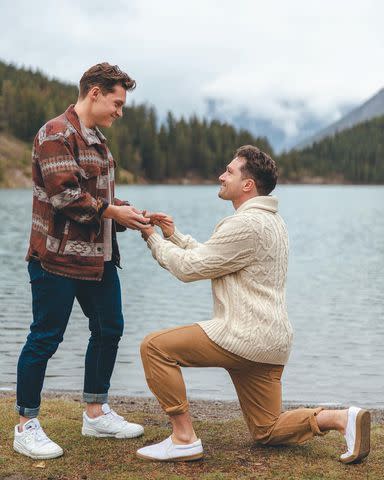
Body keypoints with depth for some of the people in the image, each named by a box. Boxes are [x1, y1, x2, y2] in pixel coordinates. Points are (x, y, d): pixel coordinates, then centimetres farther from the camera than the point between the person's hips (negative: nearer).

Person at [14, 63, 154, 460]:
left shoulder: (97, 140, 19)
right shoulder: (56, 133, -12)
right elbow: (65, 195, -21)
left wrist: (130, 213, 3)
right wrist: (113, 212, -14)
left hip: (98, 257, 10)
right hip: (58, 256, -10)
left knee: (109, 329, 13)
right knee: (45, 338, -1)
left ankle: (95, 413, 28)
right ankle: (26, 427, 12)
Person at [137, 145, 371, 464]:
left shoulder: (247, 224, -17)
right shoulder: (271, 220, 18)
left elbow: (190, 268, -13)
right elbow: (209, 259, 22)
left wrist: (154, 239, 1)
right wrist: (174, 236, 16)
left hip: (244, 338, -11)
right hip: (272, 342, 11)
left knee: (156, 347, -7)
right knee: (267, 431, 17)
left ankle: (184, 438, -5)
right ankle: (341, 418, 0)